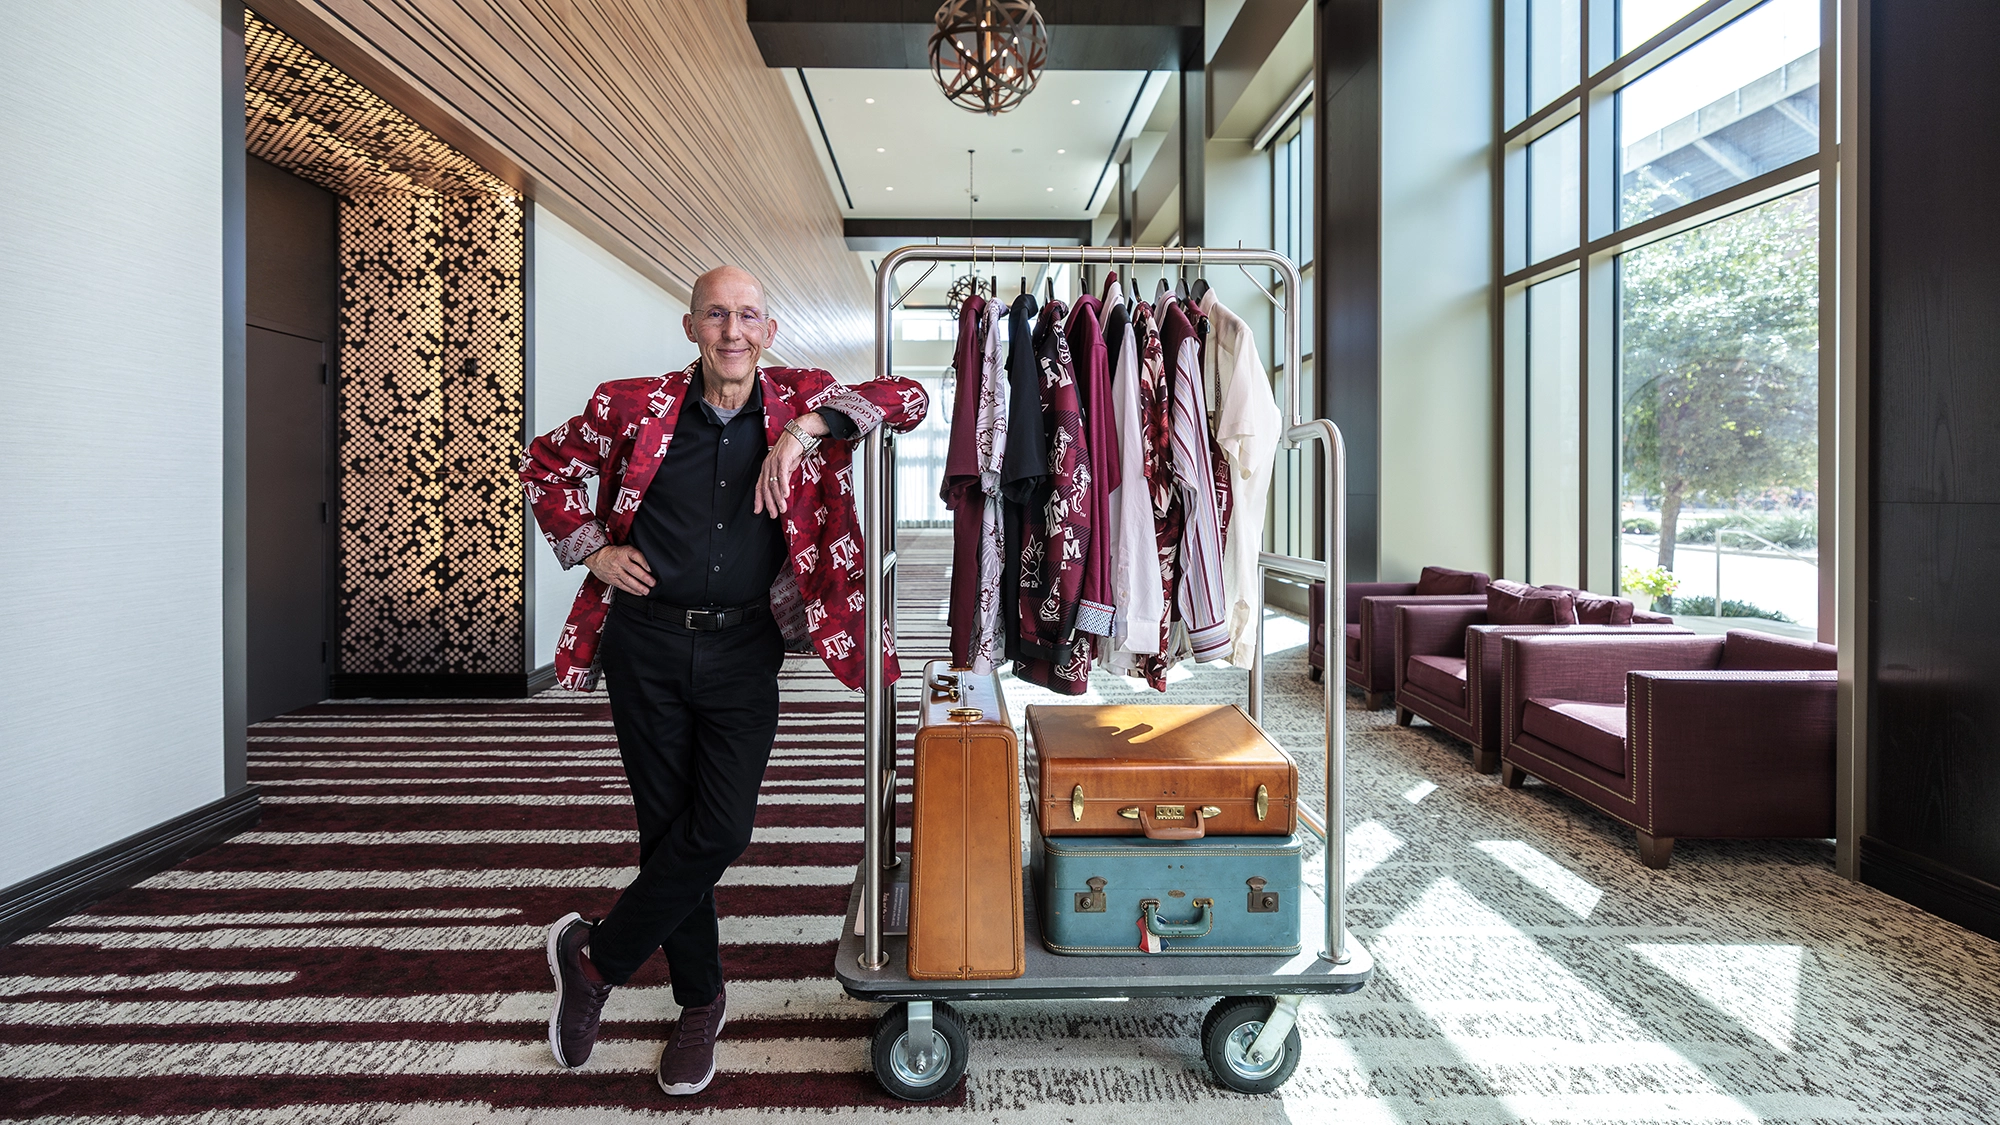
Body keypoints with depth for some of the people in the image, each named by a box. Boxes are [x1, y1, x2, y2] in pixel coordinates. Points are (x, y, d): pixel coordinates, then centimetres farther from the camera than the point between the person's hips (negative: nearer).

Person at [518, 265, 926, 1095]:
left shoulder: (798, 399, -1)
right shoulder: (636, 407, -1)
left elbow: (907, 399, -10)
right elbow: (544, 465, 13)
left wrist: (807, 430, -22)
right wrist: (591, 550, 1)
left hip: (743, 650, 0)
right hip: (647, 643, 1)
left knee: (722, 829, -5)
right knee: (667, 826, 8)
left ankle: (595, 958, 23)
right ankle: (701, 1002, 29)